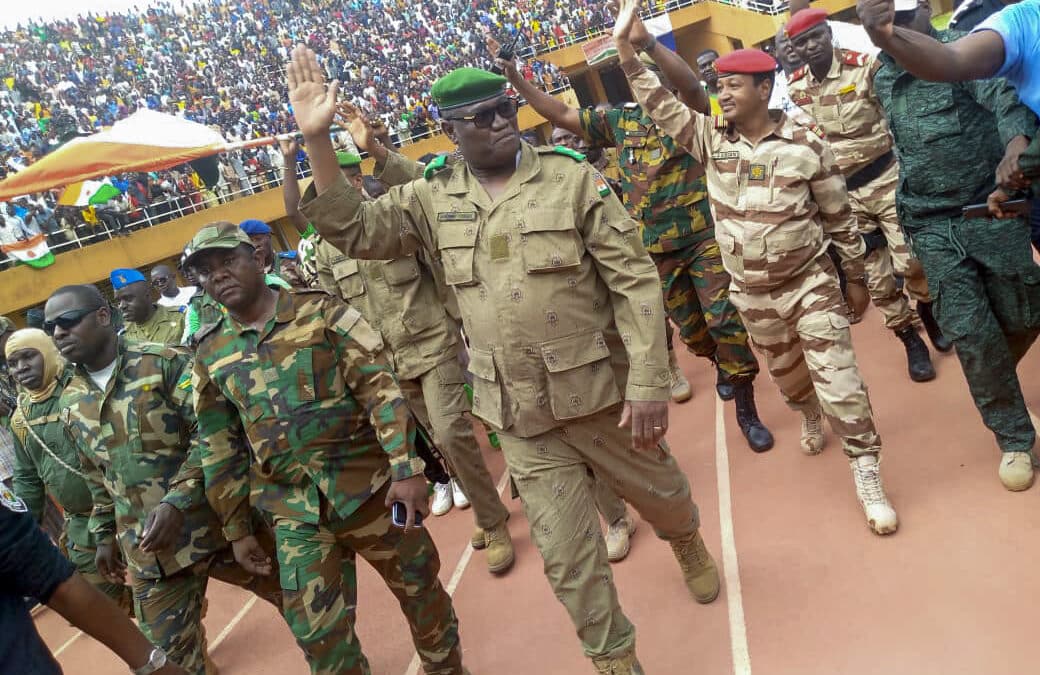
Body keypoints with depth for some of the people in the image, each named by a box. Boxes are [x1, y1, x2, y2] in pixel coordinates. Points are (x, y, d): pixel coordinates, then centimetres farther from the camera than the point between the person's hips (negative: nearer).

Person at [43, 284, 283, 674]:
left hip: (214, 522, -4)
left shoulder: (163, 363, -10)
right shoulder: (72, 403, 9)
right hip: (147, 548, 5)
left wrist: (177, 501, -23)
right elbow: (96, 477, 21)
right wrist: (104, 534, 20)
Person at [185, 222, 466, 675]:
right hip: (295, 514, 2)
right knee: (318, 635, 4)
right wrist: (237, 530, 12)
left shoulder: (321, 312, -5)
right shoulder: (210, 356, 5)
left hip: (369, 488, -2)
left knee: (420, 592, 13)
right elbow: (220, 449, 10)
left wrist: (407, 468, -19)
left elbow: (380, 388, -11)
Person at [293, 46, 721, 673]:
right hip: (521, 416, 2)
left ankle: (689, 544, 59)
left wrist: (647, 385, -16)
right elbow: (354, 230, -1)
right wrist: (317, 139, -14)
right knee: (567, 555, 11)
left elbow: (635, 281, -11)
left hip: (600, 393, -1)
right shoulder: (435, 199, 1)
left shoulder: (572, 179, -9)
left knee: (661, 494, 22)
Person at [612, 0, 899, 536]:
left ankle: (867, 478, 9)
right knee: (787, 374, 21)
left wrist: (856, 279, 3)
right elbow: (659, 105, -9)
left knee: (839, 378, -4)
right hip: (752, 293, 3)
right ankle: (811, 418, 54)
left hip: (811, 281, -3)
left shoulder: (806, 145, -11)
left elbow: (839, 217, -3)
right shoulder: (710, 138, -4)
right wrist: (624, 44, -18)